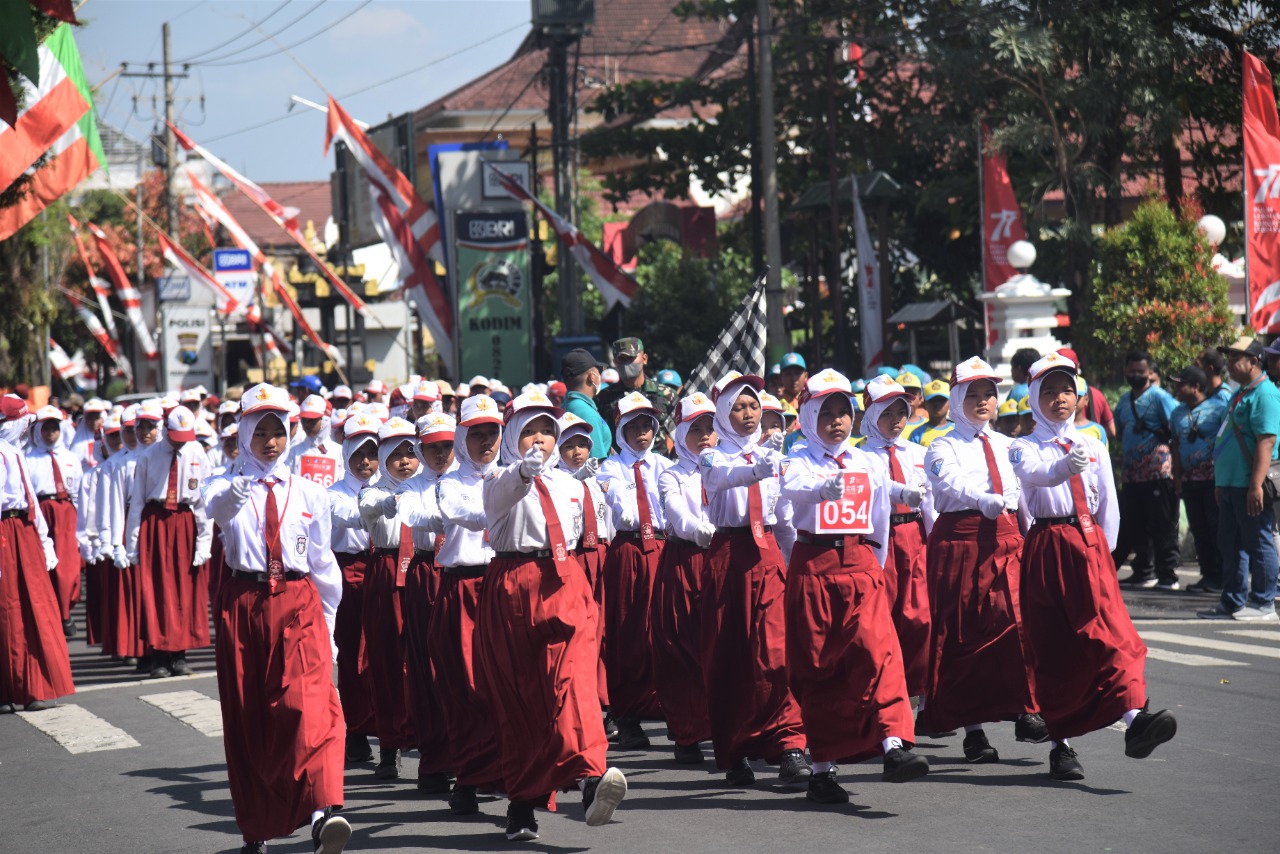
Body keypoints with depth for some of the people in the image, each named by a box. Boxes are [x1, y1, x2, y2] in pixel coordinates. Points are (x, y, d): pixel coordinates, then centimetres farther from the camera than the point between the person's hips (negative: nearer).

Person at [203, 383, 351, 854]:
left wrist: (328, 627, 14)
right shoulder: (227, 487, 5)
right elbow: (214, 508, -21)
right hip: (243, 606, 0)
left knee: (311, 705, -20)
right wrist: (232, 498, -45)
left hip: (299, 606, 0)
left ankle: (324, 813, -33)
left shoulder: (310, 493, 10)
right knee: (246, 717, 4)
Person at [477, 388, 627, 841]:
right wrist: (524, 470, -42)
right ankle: (523, 802, 10)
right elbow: (503, 495, -23)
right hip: (511, 586, -2)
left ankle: (590, 777, -37)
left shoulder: (570, 485, 18)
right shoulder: (500, 479, 3)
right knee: (515, 693, 1)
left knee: (573, 676, -20)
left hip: (564, 584, 2)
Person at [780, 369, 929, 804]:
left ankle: (894, 745, -29)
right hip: (813, 566, -2)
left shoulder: (870, 465, 13)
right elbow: (794, 489, -22)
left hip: (860, 563, 2)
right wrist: (824, 487, -42)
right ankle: (822, 767, 8)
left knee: (878, 647, -19)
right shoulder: (801, 462, 2)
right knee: (817, 664, 1)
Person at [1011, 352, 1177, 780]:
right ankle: (1061, 743, 10)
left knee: (1111, 630, -17)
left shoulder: (1093, 447, 13)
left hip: (1090, 544, 2)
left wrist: (1101, 550, 9)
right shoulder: (1025, 448, 3)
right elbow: (1033, 473, -22)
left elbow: (1107, 504, 16)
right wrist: (1065, 465, -42)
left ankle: (1135, 717, -33)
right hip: (1047, 548, -2)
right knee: (1053, 647, 1)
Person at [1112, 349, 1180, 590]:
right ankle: (1141, 573, 21)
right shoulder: (1124, 400, 16)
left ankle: (1168, 576, -2)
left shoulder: (1159, 397, -6)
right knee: (1134, 526, 11)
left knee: (1162, 527, -5)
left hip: (1157, 473, -7)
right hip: (1130, 475, 7)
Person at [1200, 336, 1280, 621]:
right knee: (1230, 544, 13)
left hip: (1250, 486, -10)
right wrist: (1221, 483, 23)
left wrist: (1256, 485, -27)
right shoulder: (1240, 394, 17)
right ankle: (1232, 602, 19)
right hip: (1231, 484, 10)